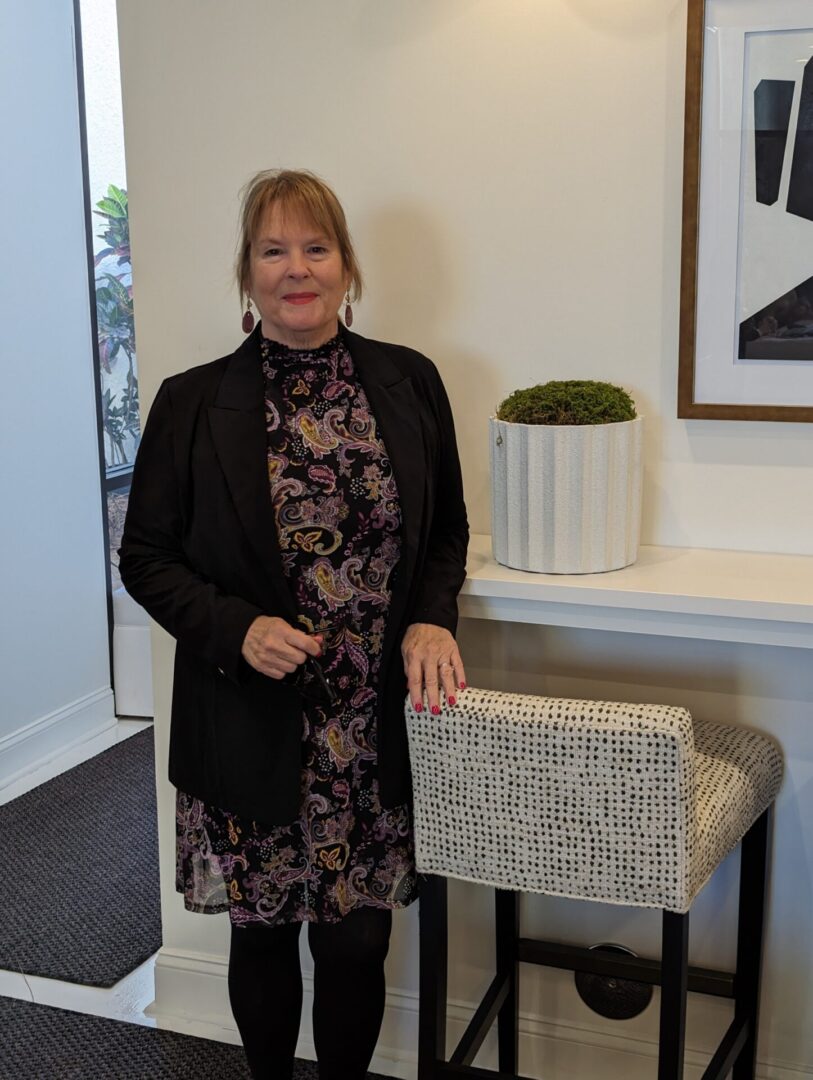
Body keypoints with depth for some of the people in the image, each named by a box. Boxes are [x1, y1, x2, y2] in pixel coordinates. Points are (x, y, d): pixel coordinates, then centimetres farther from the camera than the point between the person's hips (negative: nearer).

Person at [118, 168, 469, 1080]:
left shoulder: (409, 383, 2)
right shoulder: (193, 402, -4)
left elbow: (446, 530, 11)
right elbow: (145, 557, 1)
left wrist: (431, 619, -8)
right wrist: (237, 629, -16)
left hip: (379, 725, 1)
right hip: (249, 724, -1)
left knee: (357, 938, 11)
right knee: (262, 934, 15)